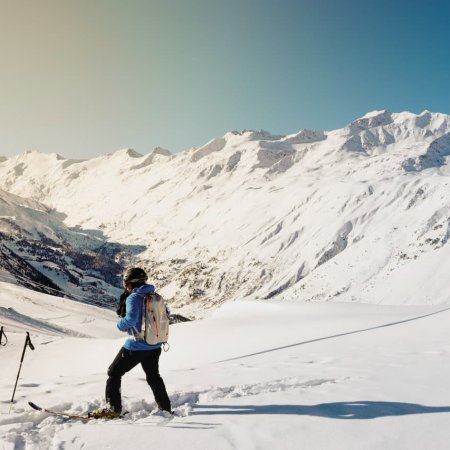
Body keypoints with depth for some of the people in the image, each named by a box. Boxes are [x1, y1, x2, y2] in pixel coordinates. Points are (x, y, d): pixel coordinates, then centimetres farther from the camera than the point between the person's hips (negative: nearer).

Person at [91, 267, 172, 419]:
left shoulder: (133, 298, -17)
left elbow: (130, 319, -29)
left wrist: (120, 324, -10)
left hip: (136, 346, -7)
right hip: (155, 346, 7)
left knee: (114, 373, 11)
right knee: (153, 375, 25)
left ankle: (113, 408, 11)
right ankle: (166, 408, 29)